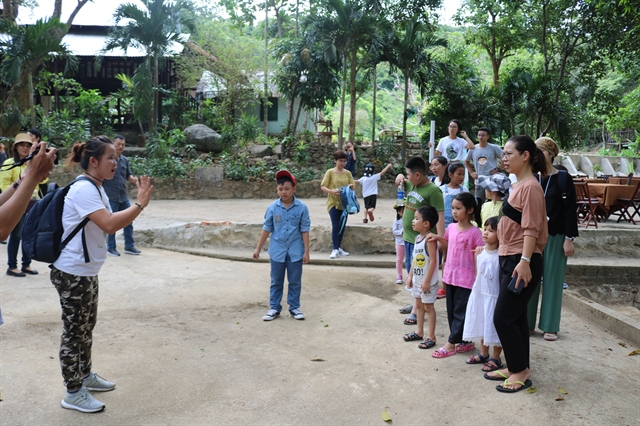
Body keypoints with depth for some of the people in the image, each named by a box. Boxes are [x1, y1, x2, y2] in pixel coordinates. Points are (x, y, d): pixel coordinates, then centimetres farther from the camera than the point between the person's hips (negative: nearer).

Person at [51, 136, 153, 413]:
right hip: (72, 273, -10)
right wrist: (140, 204, -27)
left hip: (86, 271, 10)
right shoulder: (83, 189, -22)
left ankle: (85, 375, 37)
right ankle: (73, 394, 13)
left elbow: (111, 224, 11)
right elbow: (109, 225, -34)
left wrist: (139, 205, -1)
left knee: (86, 326, 20)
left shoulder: (96, 188, 10)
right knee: (75, 330, 1)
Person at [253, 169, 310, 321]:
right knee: (276, 281, 10)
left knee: (295, 282, 10)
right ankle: (274, 308, 20)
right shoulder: (272, 207, -5)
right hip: (277, 251, 1)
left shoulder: (301, 208, -8)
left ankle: (294, 308, 22)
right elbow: (267, 229, 2)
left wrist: (306, 251, -5)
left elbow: (305, 230, -4)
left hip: (296, 251, -1)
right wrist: (258, 248, 3)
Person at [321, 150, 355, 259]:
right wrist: (331, 191, -24)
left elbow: (352, 187, 12)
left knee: (342, 226, 9)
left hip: (344, 203, 4)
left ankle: (339, 248, 21)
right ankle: (335, 250, -6)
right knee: (335, 226, -10)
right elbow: (323, 187, -6)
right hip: (333, 202, -4)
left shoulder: (347, 173, 8)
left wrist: (350, 187, -12)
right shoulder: (330, 172, -3)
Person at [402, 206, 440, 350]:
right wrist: (410, 276, 13)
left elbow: (433, 261, -24)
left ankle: (431, 337, 11)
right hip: (417, 279, 9)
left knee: (428, 306, 1)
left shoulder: (429, 239, -22)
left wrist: (427, 281, -23)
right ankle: (419, 331, 32)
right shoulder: (417, 238, 6)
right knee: (419, 305, 18)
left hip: (427, 281, -9)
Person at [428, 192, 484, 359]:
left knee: (460, 312, 2)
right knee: (451, 310, 13)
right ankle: (464, 342, 25)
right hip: (450, 275, 7)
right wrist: (438, 238, 5)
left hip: (465, 278, -7)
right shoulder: (451, 227, 4)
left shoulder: (474, 232, -14)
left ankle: (451, 344, 9)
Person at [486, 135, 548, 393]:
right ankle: (516, 367, 23)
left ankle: (521, 372, 8)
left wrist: (524, 261, -25)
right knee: (515, 317, 14)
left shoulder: (531, 187, -15)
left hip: (521, 261, -10)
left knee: (503, 318, -5)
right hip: (509, 259, 10)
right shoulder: (517, 186, 14)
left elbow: (531, 229, -20)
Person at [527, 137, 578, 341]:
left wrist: (569, 239, -11)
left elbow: (570, 210, -7)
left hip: (555, 236, -3)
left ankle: (550, 326, 13)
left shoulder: (563, 178, -6)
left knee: (552, 280, 4)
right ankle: (527, 322, 17)